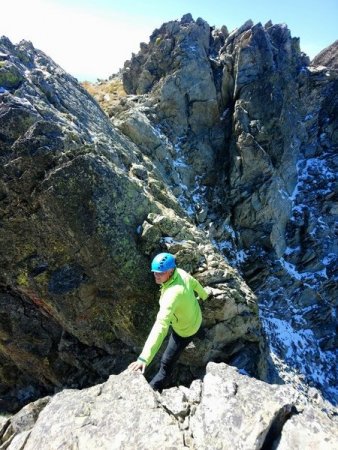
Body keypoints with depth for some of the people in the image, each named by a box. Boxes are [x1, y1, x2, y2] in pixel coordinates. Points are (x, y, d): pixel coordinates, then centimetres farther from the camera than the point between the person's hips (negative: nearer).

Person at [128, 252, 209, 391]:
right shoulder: (180, 272, -21)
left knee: (166, 363, 2)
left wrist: (144, 358, -56)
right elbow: (195, 283, 0)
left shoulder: (172, 293, -46)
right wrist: (203, 295, 22)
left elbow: (161, 326, -53)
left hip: (185, 330, -9)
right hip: (195, 317, 9)